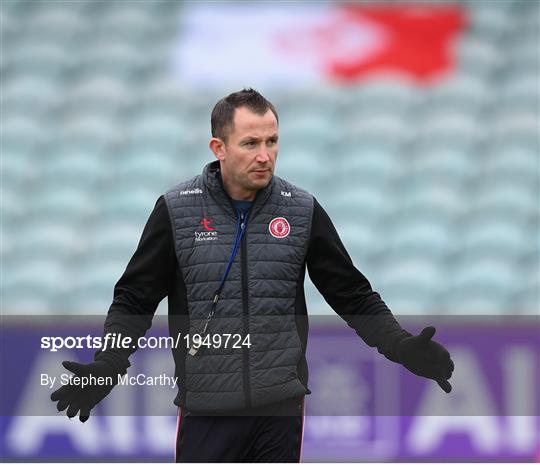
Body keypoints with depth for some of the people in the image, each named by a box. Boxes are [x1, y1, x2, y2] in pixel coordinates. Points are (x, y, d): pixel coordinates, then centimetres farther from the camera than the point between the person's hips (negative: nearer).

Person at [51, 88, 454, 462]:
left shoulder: (303, 211, 2)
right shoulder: (176, 211, -2)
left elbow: (353, 295, 8)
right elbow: (134, 300, 2)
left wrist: (401, 346, -6)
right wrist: (104, 369, -12)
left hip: (281, 407, 2)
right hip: (206, 409, -1)